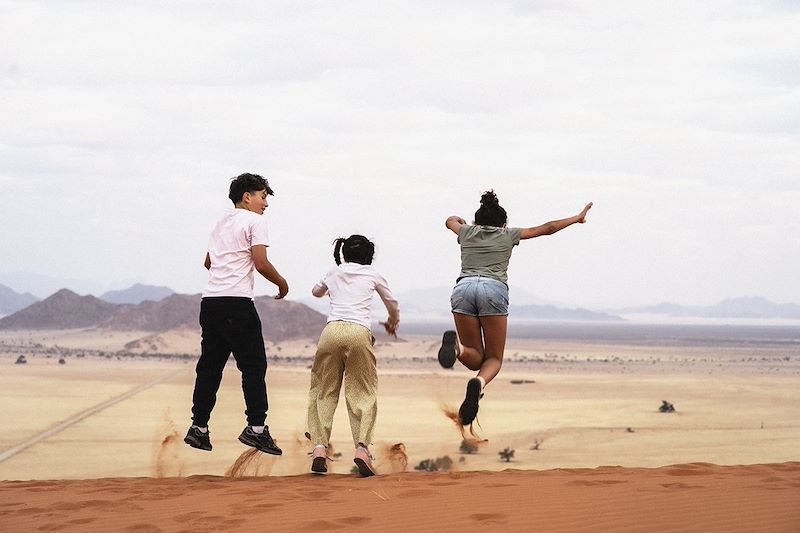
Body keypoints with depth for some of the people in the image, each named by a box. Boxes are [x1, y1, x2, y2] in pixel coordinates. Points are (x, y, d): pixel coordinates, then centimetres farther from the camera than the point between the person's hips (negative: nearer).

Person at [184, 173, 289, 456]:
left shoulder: (222, 221, 22)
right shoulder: (254, 221, -2)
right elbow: (261, 263, -11)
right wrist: (282, 283, 5)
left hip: (210, 300, 8)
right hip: (237, 302, -8)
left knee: (210, 365, 10)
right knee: (254, 364, -5)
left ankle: (199, 427, 9)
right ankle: (256, 427, -10)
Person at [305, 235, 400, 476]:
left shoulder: (333, 273, 23)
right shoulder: (372, 274, 19)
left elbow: (316, 292, 45)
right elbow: (392, 305, 34)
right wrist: (393, 323, 55)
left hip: (331, 331, 2)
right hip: (358, 332, -2)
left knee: (324, 391, 10)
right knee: (363, 393, 5)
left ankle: (319, 447, -4)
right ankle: (362, 447, -12)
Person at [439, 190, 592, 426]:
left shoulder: (467, 232, 26)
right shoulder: (508, 234, 22)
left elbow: (450, 220, 50)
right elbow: (546, 228, 33)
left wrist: (460, 220, 73)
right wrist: (577, 218, 47)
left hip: (463, 287, 2)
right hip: (494, 289, -2)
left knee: (475, 359, 9)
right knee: (494, 359, 9)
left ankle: (458, 346, -28)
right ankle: (479, 383, -27)